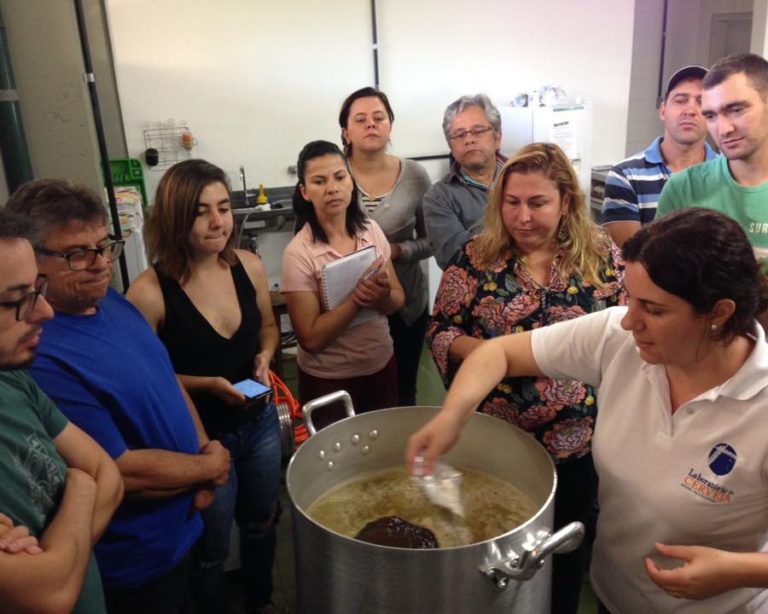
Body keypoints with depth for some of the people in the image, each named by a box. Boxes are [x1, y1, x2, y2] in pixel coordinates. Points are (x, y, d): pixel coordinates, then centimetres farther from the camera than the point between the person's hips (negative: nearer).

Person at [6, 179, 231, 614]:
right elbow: (121, 471, -29)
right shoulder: (39, 357, -31)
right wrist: (211, 467, -15)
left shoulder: (112, 301, -2)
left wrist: (206, 444, -5)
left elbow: (168, 378, 8)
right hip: (134, 562, -8)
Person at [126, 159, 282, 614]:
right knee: (212, 550, 16)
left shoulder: (250, 266, -9)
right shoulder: (150, 292, -23)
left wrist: (265, 356, -10)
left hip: (260, 424, 5)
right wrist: (206, 383, -23)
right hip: (201, 437, -5)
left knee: (261, 525, 27)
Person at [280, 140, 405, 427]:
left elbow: (398, 300, 0)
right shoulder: (299, 253, -18)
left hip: (382, 366, 4)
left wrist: (383, 295, -21)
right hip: (328, 381, -4)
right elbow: (311, 338, -19)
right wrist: (357, 298, -28)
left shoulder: (371, 230, -5)